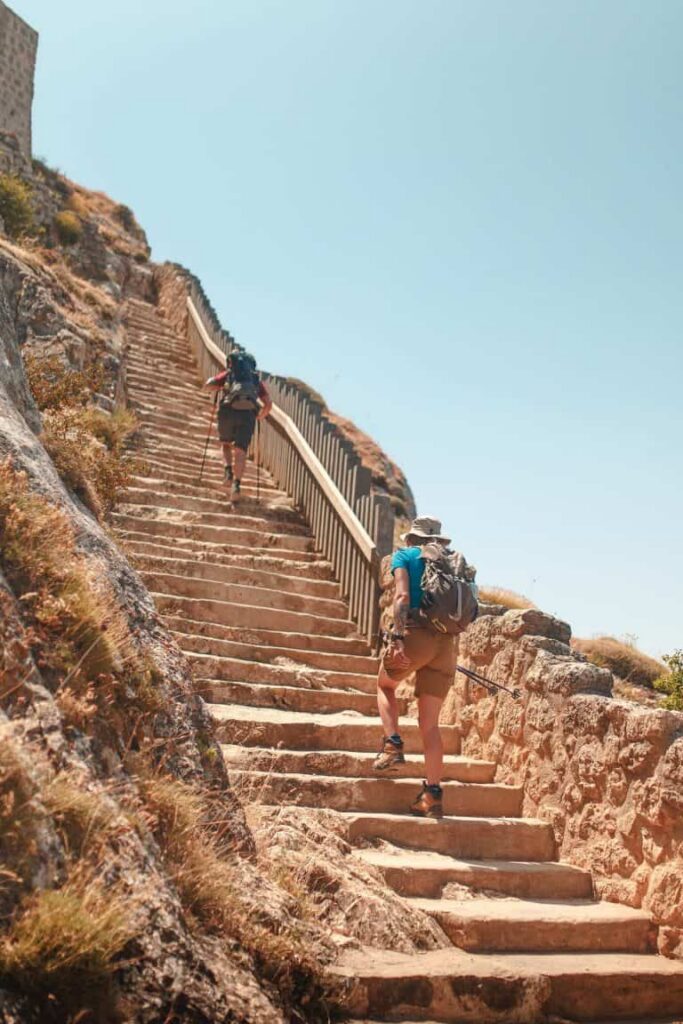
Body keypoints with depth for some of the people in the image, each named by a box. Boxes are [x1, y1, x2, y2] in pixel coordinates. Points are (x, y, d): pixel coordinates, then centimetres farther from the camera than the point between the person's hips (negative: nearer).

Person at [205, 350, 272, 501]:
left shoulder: (229, 374, 21)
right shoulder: (256, 379, 24)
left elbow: (208, 384, 16)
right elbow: (269, 403, 17)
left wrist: (220, 387, 35)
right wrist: (260, 416, 33)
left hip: (228, 411, 0)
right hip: (248, 414, 0)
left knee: (226, 444, 23)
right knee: (241, 450, -3)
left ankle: (228, 470, 0)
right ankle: (236, 483, -22)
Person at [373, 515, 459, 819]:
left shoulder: (404, 555, 8)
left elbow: (402, 595, -9)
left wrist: (397, 637, -16)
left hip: (415, 634, -4)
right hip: (446, 643, 4)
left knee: (385, 686, 26)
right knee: (429, 722, 9)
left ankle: (392, 745, 5)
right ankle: (432, 795, 6)